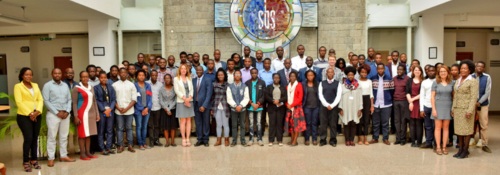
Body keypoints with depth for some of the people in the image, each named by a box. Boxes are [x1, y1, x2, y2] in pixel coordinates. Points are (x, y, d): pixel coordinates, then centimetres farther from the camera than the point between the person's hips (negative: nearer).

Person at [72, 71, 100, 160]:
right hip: (82, 113, -5)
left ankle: (88, 152, 14)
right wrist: (76, 116, -13)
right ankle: (82, 154, 4)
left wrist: (97, 114, 12)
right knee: (82, 134, -2)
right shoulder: (76, 88, -4)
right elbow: (74, 103, -7)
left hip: (91, 113, 5)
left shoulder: (91, 88, 13)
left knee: (89, 133, 7)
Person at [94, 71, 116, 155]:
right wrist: (104, 110, -10)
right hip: (101, 111, -4)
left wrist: (110, 109, -7)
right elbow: (96, 100, -5)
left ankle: (108, 148, 15)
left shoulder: (110, 87, 11)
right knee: (101, 131, 1)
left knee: (110, 130, 6)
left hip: (110, 111, 4)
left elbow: (114, 99, 7)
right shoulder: (96, 88, 1)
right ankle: (102, 149, 8)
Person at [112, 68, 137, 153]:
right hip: (118, 111, 0)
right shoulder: (114, 85, 4)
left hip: (129, 111, 0)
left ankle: (130, 145, 13)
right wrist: (118, 108, -10)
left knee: (129, 128, 6)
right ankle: (120, 145, 12)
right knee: (119, 128, 4)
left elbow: (134, 99, 0)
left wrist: (126, 108, -9)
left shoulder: (131, 85, 5)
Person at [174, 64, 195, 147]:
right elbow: (177, 90, -4)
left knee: (189, 120, 2)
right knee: (183, 121, -4)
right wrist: (184, 99, -12)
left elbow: (192, 89, 7)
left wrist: (189, 98, -10)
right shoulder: (176, 79, 4)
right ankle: (183, 139, 1)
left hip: (189, 101, 3)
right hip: (181, 102, -3)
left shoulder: (189, 79, 14)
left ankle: (188, 139, 5)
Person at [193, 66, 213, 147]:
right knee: (198, 123, 7)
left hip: (205, 105, -3)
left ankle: (205, 140, 15)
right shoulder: (193, 80, 11)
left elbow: (209, 94, -10)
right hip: (196, 105, 4)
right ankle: (199, 139, 17)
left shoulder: (208, 80, -3)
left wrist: (204, 105, -16)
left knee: (206, 123, 5)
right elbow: (193, 92, 12)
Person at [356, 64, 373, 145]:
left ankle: (365, 139, 10)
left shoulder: (369, 81, 9)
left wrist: (372, 105, 5)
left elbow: (371, 94, 10)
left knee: (366, 120, 3)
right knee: (360, 120, 0)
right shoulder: (357, 81, 0)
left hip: (367, 100, 3)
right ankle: (359, 139, 10)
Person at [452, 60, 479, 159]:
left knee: (466, 129, 0)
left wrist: (470, 111, -19)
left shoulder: (473, 82, -7)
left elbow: (474, 97, -13)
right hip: (457, 109, 7)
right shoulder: (458, 81, 14)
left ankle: (465, 150, 9)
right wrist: (453, 108, 14)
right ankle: (460, 149, 18)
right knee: (458, 129, 9)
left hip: (466, 109, -7)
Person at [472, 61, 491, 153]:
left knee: (484, 125, 2)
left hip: (483, 104, -1)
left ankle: (484, 144, 10)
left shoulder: (487, 77, -2)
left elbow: (487, 92, -4)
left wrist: (479, 102, -11)